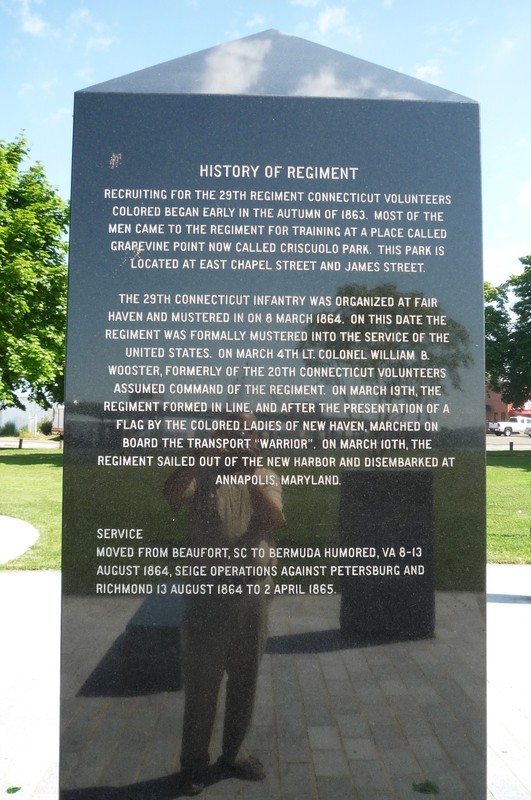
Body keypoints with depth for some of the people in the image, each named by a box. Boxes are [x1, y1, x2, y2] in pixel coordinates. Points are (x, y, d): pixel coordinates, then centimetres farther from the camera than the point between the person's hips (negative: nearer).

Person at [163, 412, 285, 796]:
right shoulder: (203, 474, -2)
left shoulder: (267, 477, 6)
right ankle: (195, 762, 26)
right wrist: (204, 455, -30)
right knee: (202, 682, 8)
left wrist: (252, 470, -20)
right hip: (208, 592, -3)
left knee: (245, 679, 15)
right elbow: (171, 495, -21)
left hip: (254, 592, 3)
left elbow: (276, 519, -11)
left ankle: (234, 753, 34)